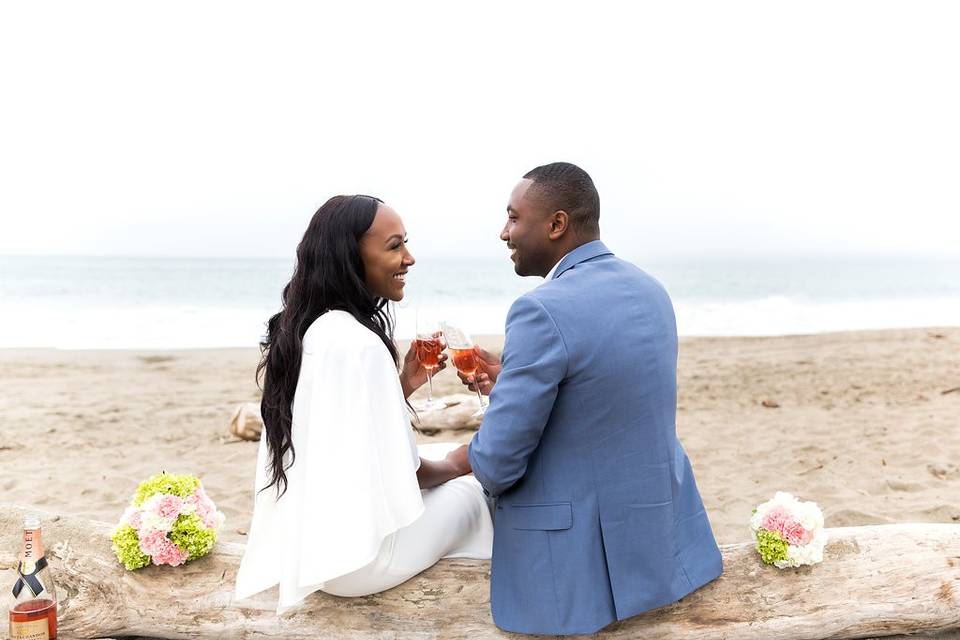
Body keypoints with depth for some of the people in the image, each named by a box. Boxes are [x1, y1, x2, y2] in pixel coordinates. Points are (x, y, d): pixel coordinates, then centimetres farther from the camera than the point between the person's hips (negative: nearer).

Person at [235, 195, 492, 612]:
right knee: (473, 488, 13)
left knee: (446, 477, 23)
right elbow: (398, 474, -20)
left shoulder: (301, 329, 2)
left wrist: (403, 385, 1)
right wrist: (457, 464, -1)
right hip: (356, 555, -8)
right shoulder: (360, 344, -26)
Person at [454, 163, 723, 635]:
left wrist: (471, 459, 3)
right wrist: (509, 384, 12)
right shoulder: (649, 290, 3)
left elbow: (498, 462, -21)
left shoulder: (544, 310, -25)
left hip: (580, 555, -8)